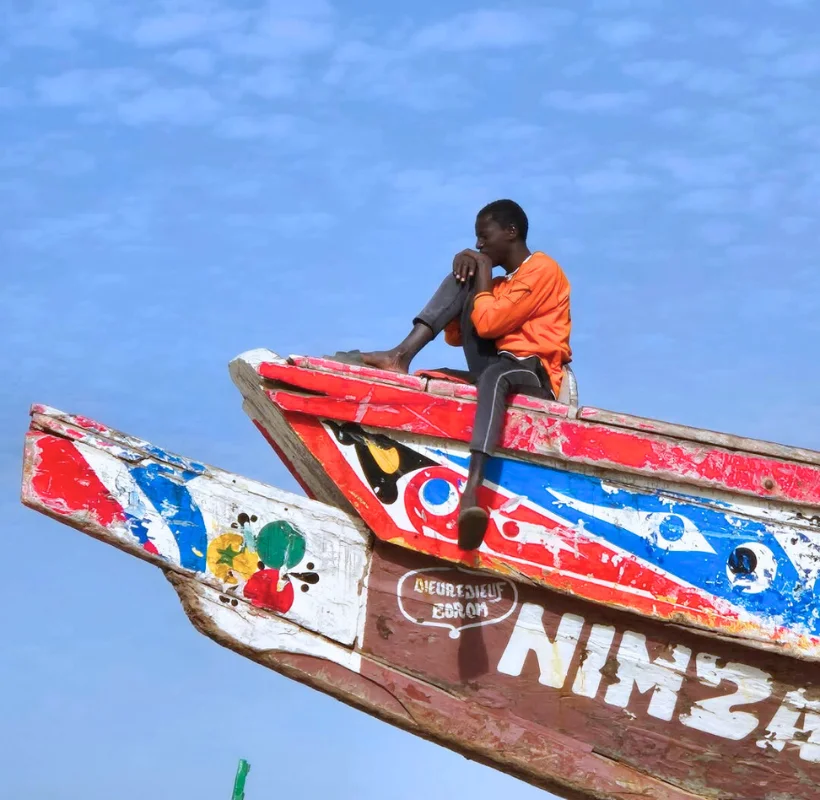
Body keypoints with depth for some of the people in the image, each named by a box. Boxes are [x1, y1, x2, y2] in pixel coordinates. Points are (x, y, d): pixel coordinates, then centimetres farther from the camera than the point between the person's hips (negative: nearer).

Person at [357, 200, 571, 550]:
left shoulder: (541, 270, -3)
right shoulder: (499, 284, 24)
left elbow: (488, 323, -14)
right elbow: (455, 336, 19)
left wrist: (482, 283, 4)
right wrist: (471, 278, 9)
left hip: (536, 377, -8)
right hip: (496, 369, 8)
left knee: (495, 374, -43)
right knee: (460, 280, 1)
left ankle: (471, 492, -62)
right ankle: (401, 356, -21)